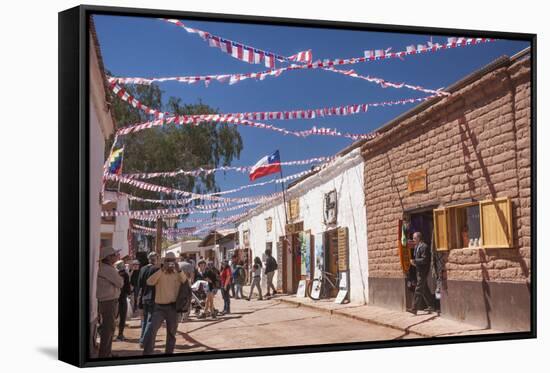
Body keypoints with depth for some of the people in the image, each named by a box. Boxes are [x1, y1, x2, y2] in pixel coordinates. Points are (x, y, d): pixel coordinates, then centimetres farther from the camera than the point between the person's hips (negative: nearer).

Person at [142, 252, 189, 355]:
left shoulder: (178, 274, 5)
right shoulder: (159, 273, 0)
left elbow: (186, 282, -14)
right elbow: (149, 282, -18)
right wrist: (162, 270, -25)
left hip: (173, 307, 2)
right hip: (159, 307, -2)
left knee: (171, 333, 13)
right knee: (152, 330, -18)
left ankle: (169, 352, 26)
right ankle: (146, 353, -15)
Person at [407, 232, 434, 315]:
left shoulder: (424, 247, -16)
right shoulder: (416, 246, 13)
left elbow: (424, 260, -22)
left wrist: (415, 261, -21)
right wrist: (413, 262, 4)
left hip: (423, 271, -10)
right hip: (419, 270, 10)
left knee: (418, 290, -10)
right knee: (424, 289, 17)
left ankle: (414, 309, -11)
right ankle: (430, 306, 26)